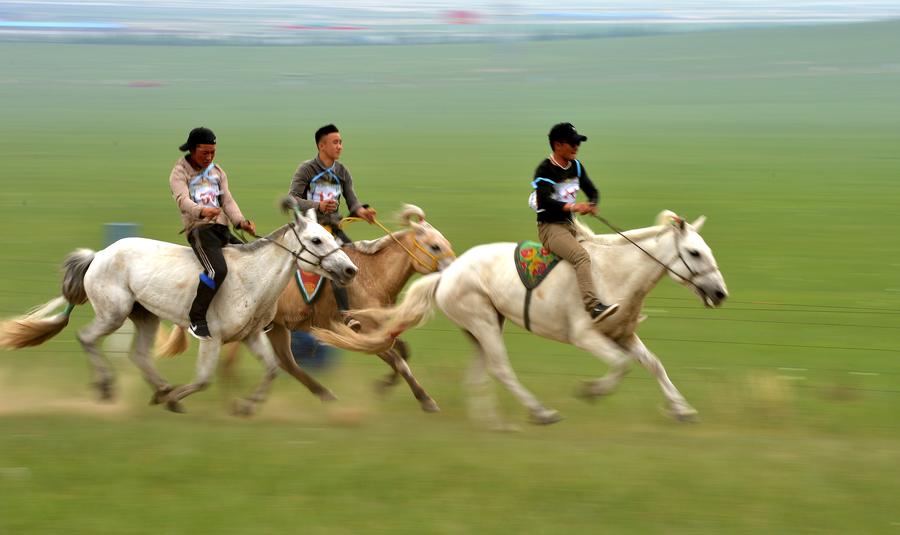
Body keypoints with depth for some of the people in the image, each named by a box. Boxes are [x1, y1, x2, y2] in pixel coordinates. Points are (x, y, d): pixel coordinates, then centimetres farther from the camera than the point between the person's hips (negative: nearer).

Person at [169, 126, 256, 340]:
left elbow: (228, 201, 10)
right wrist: (202, 211, -40)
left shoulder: (218, 172, 19)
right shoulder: (180, 173, 0)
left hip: (223, 230, 7)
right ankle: (197, 320, -25)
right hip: (199, 229, -7)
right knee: (217, 270, -31)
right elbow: (183, 201, -18)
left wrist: (241, 221, -9)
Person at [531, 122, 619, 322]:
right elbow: (544, 201, -26)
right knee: (582, 256, -31)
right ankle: (593, 307, -45)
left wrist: (591, 205, -10)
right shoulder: (545, 171, -13)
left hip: (570, 224, 9)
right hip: (550, 226, -9)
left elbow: (592, 191, 14)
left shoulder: (576, 167, 10)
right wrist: (572, 207, -38)